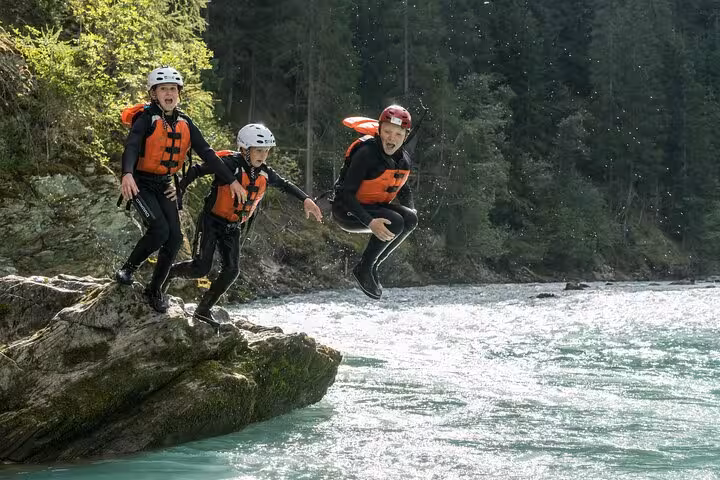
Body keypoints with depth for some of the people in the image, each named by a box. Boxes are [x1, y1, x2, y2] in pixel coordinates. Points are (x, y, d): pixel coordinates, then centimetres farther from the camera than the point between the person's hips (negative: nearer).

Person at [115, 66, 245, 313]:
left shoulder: (184, 123, 3)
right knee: (160, 229, -24)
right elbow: (131, 146, -29)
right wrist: (127, 174, -49)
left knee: (174, 237, -4)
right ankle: (128, 269, -1)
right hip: (141, 183, -6)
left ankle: (155, 289, 12)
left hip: (164, 186, 6)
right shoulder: (146, 118, -14)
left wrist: (231, 180, -5)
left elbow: (206, 152, 2)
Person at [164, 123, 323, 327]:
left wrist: (306, 200, 4)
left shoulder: (265, 173, -1)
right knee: (201, 268, -12)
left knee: (231, 270, -6)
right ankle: (169, 272, 18)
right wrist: (180, 189, -27)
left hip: (234, 228, 6)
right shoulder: (230, 164, -20)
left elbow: (285, 185, 15)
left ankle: (203, 310, 7)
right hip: (212, 221, -6)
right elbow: (197, 170, -18)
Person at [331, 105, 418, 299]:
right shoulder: (366, 154, -23)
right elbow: (346, 194, -25)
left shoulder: (404, 159, -1)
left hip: (373, 207, 7)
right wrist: (369, 222, -36)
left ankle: (373, 266, -3)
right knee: (394, 223, -28)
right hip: (347, 210, -7)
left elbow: (403, 189, 18)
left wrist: (411, 210, -4)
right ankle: (363, 269, -8)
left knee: (410, 219, -17)